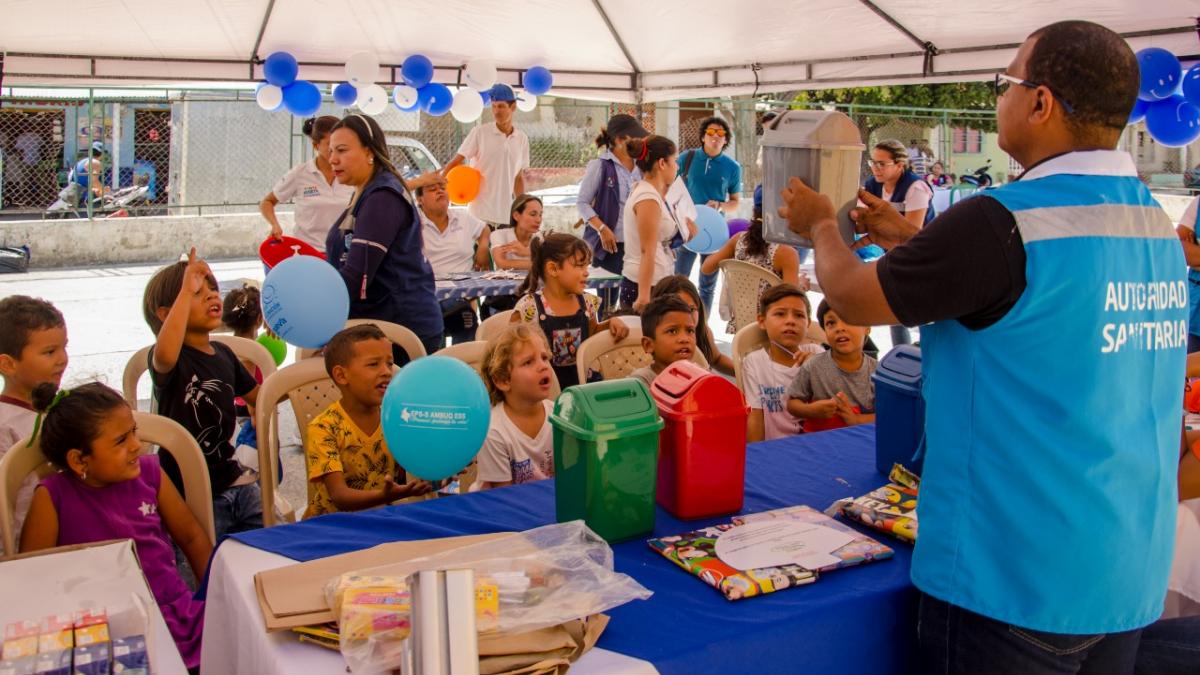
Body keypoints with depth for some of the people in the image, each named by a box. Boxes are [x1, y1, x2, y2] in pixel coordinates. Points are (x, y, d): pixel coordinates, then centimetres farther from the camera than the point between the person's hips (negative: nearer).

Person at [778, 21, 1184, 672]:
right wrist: (911, 239, 24)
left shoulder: (1004, 222, -22)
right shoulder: (1158, 226, 4)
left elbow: (852, 298, -10)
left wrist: (821, 226, 10)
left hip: (1014, 580, -7)